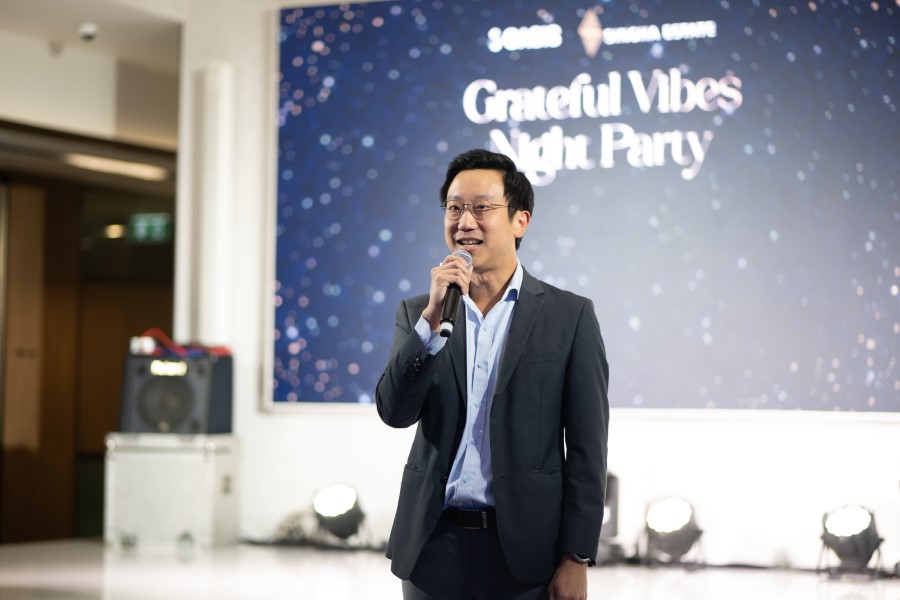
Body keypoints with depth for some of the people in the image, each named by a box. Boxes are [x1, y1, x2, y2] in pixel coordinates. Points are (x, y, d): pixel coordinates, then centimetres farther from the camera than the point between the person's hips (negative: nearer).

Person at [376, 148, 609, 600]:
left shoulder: (570, 316, -1)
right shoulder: (417, 313, 8)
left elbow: (587, 449, -3)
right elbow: (395, 412, -5)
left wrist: (576, 560, -7)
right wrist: (433, 317, -15)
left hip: (524, 553, -2)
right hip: (434, 547, 2)